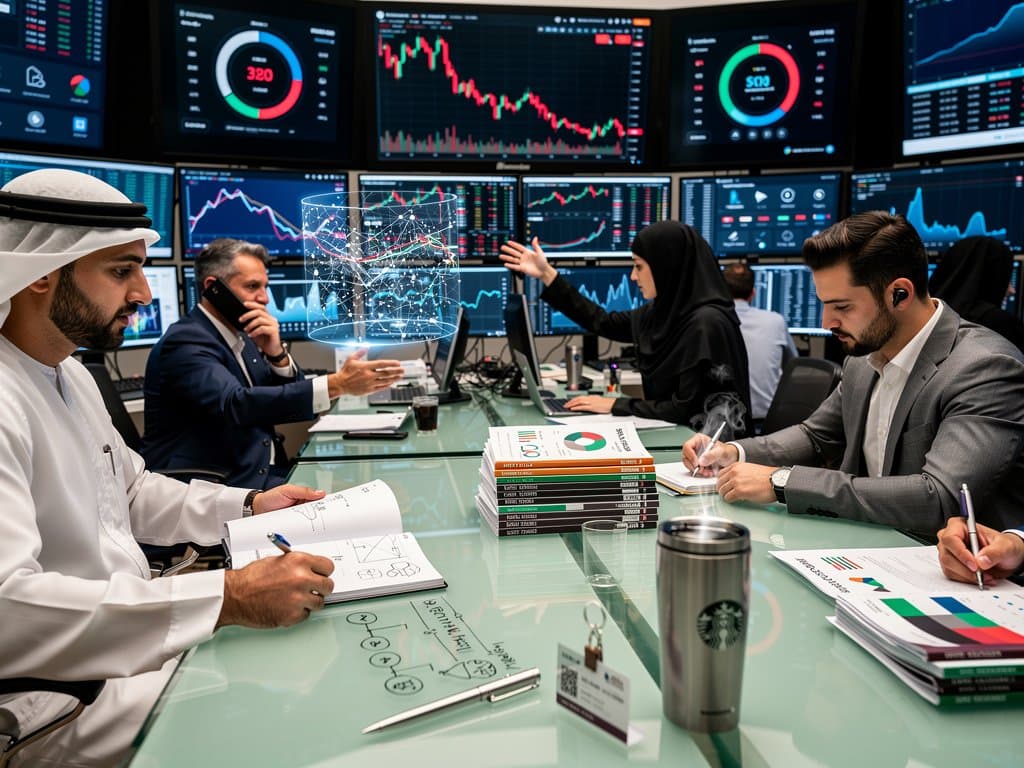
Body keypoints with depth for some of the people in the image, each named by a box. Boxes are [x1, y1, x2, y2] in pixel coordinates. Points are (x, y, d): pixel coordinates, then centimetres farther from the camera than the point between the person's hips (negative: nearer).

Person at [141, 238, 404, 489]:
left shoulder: (241, 335, 10)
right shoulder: (184, 342, -14)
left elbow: (292, 397, 8)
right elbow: (236, 405, -30)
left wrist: (276, 353, -12)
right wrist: (337, 384, -35)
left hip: (263, 474, 7)